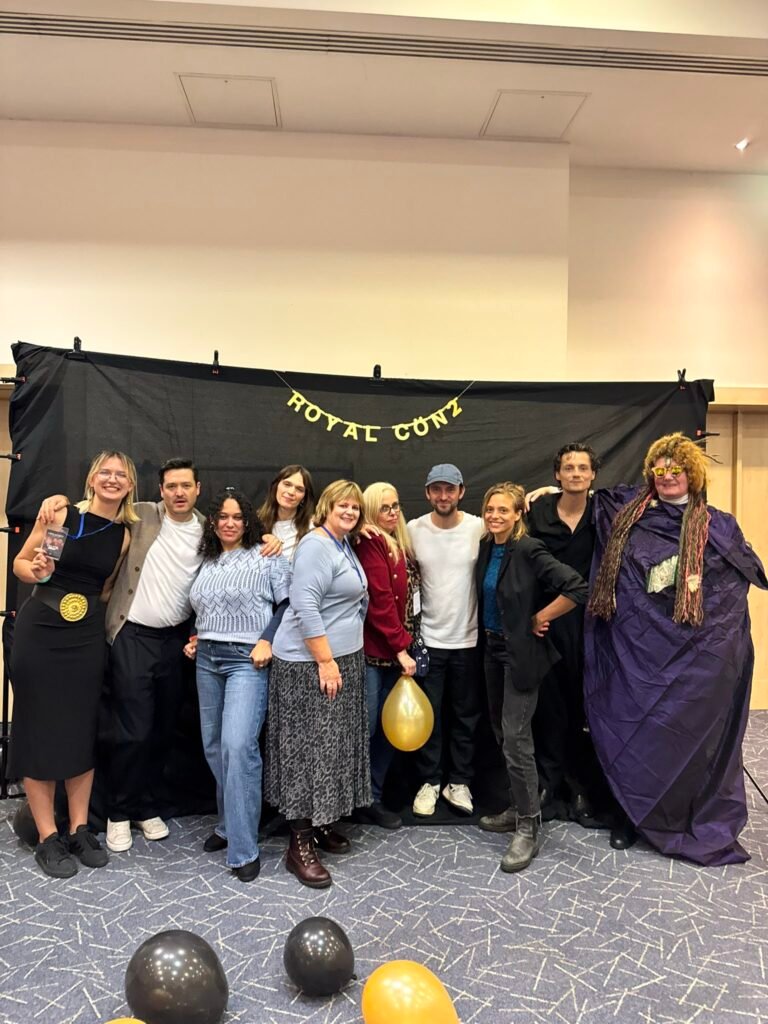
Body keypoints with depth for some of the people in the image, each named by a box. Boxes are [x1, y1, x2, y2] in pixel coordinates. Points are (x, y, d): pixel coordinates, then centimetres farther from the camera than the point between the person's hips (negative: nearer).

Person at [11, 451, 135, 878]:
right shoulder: (62, 515, -7)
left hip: (88, 635, 3)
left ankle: (80, 830, 22)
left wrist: (93, 608, 0)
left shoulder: (125, 535, 4)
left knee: (83, 730, 9)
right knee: (39, 730, 3)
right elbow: (20, 562, -1)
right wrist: (37, 572, -20)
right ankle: (48, 838, 15)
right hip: (40, 630, -3)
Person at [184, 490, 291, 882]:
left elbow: (286, 603, -6)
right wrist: (194, 640, 8)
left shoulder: (266, 557, -2)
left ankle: (244, 848, -7)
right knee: (213, 745, 12)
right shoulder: (205, 563, 14)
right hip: (207, 658, 7)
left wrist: (268, 640, -15)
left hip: (247, 659, -6)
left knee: (238, 744, -17)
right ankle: (228, 825, 29)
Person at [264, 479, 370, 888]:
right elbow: (304, 606, -24)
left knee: (331, 743, 15)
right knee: (308, 747, -3)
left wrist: (337, 660, 18)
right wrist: (325, 661, -23)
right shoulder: (316, 545, -15)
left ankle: (319, 823, 29)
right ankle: (300, 844, 7)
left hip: (341, 659, 10)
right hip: (309, 663, -9)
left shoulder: (344, 546, 14)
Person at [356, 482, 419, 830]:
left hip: (394, 650, 8)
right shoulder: (370, 544, -11)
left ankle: (373, 798, 23)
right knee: (365, 727, -3)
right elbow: (379, 600, -16)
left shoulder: (400, 545, 15)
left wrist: (404, 646, 10)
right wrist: (400, 648, -14)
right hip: (373, 650, -8)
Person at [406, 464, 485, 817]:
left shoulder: (480, 528, -7)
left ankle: (459, 782, 29)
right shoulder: (413, 530, -5)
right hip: (427, 638, 0)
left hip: (468, 639, 0)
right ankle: (429, 782, 26)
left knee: (466, 716, 12)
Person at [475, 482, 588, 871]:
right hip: (493, 648, 8)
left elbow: (576, 588, -24)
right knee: (502, 733, 16)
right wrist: (489, 631, 11)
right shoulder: (486, 549, 4)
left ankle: (530, 828, 7)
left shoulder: (529, 551, -18)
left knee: (516, 738, -6)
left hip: (521, 652, -8)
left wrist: (540, 618, -15)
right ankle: (518, 808, 31)